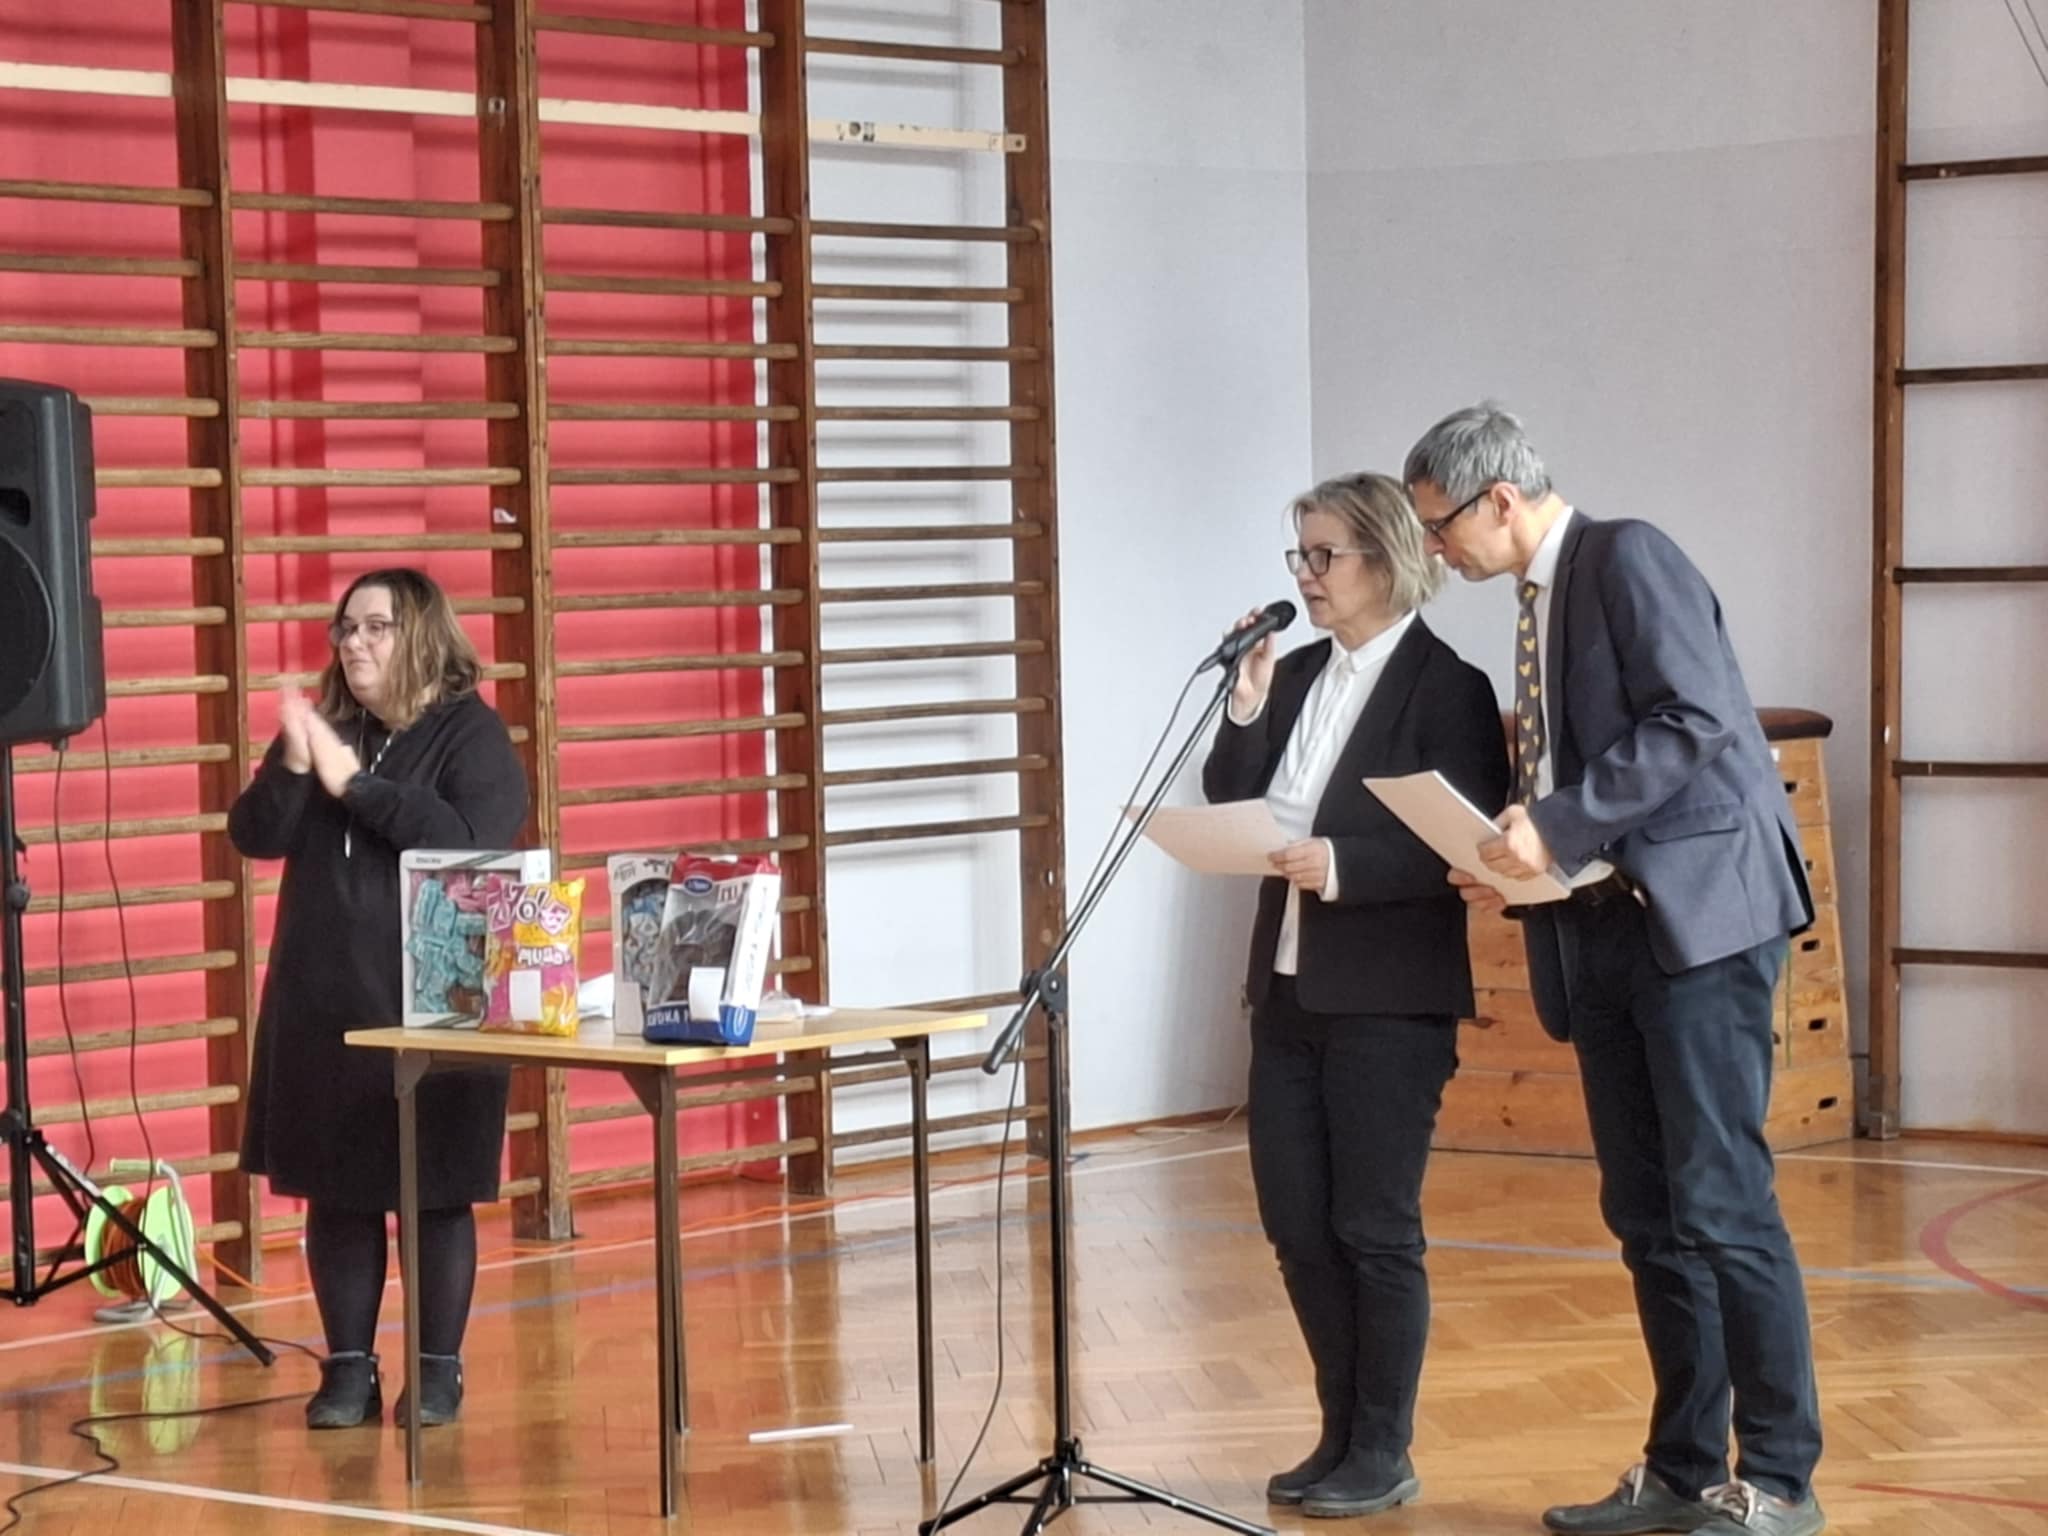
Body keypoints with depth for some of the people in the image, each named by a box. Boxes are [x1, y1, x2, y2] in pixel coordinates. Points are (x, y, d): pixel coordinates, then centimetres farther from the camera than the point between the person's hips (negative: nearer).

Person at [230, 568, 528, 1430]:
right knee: (336, 1191, 6)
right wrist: (291, 764, -17)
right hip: (325, 1003, 5)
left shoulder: (472, 734, -4)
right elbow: (257, 837, 1)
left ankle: (438, 1370, 12)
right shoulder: (327, 731, 9)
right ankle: (349, 1369, 14)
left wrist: (356, 783, -19)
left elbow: (472, 844, -19)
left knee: (436, 1190, 2)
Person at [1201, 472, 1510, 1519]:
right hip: (1289, 988, 7)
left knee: (1374, 1229, 0)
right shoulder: (1296, 678, 11)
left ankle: (1385, 1456, 10)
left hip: (1389, 1000, -7)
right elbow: (1227, 809, 8)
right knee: (1295, 1223, 9)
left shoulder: (1447, 688, -9)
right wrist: (1246, 711, -5)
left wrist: (1347, 867, -24)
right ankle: (1342, 1434, 22)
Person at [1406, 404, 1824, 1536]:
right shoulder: (1537, 601, 19)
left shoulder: (1628, 558, -8)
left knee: (1721, 1206, -8)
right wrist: (1516, 854, 6)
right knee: (1646, 1216, 10)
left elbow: (1697, 720, -19)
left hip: (1696, 917, -9)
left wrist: (1559, 825, -20)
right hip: (1601, 932, 9)